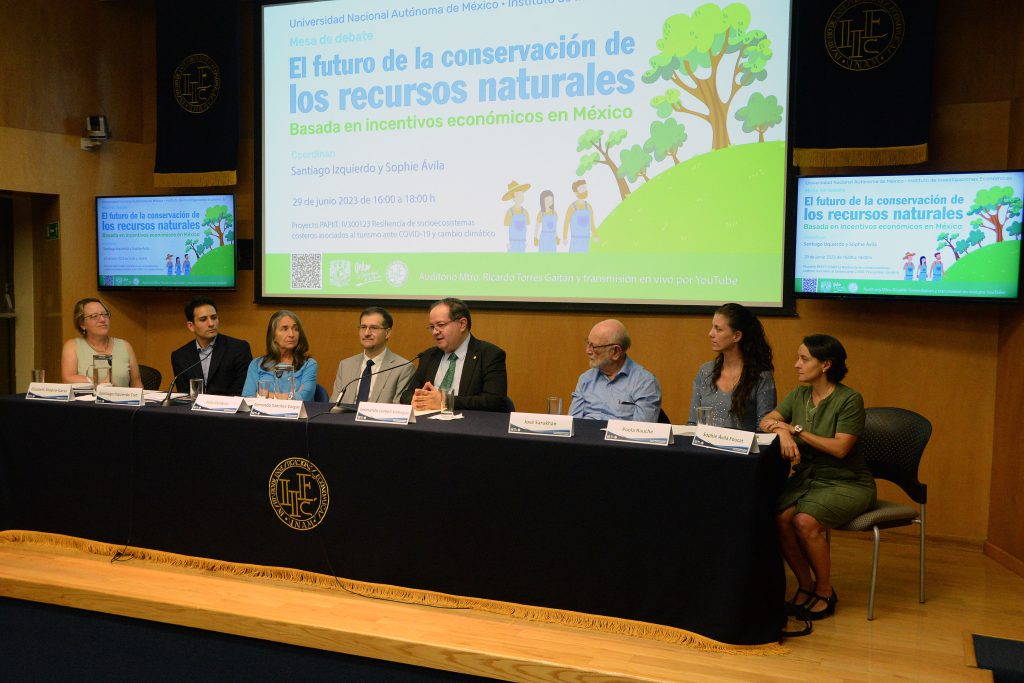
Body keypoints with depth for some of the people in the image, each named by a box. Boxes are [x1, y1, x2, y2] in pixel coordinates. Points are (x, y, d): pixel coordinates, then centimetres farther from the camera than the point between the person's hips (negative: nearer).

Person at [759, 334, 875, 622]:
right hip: (807, 478, 5)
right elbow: (765, 421, 3)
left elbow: (840, 448, -19)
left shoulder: (849, 400, -13)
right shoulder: (799, 395, 7)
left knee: (805, 520, -30)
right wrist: (782, 432, -20)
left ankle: (825, 591, -4)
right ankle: (805, 585, 0)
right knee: (780, 518, -24)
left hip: (846, 483, -5)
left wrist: (796, 430, -17)